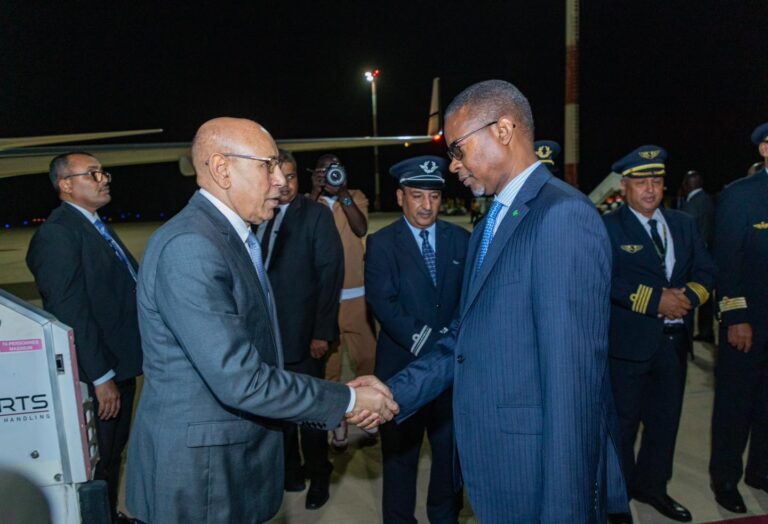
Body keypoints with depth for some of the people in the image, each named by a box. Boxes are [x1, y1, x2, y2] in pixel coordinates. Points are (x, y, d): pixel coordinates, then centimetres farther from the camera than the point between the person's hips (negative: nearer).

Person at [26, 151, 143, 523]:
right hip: (96, 377, -9)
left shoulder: (97, 227, 12)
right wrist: (101, 377, -21)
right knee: (94, 465, 8)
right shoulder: (57, 233, -17)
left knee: (113, 456, 22)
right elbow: (70, 313, -22)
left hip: (120, 367, 9)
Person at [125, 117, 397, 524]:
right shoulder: (188, 247, -24)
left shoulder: (232, 237, 7)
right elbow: (240, 380, -27)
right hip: (198, 474, -8)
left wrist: (331, 410, 5)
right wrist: (348, 400, -17)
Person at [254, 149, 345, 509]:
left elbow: (331, 275, -10)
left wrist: (322, 332, -15)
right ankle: (290, 469, 32)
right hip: (268, 334, 4)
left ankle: (318, 475, 28)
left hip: (303, 334, -4)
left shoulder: (316, 215, -5)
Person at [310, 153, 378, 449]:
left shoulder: (356, 197, 7)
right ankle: (337, 423, 18)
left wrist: (343, 195, -18)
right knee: (327, 361, 5)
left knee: (367, 356, 3)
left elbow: (361, 229, -11)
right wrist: (315, 193, -15)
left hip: (355, 293, 1)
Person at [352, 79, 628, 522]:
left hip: (541, 479, -8)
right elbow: (466, 340, 10)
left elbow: (573, 375, -23)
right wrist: (396, 391, -1)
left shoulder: (563, 215, -19)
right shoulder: (489, 225, 12)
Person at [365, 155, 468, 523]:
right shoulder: (381, 243, -3)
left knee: (450, 449, 14)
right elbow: (383, 303, -13)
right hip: (403, 364, -2)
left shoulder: (460, 240, 5)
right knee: (400, 452, 11)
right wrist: (425, 343, -19)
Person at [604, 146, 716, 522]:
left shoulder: (683, 224, 11)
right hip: (629, 340, -6)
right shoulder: (608, 228, -8)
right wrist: (657, 300, -21)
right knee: (623, 421, 7)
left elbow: (705, 271, 5)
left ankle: (652, 486, 37)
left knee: (666, 419, 18)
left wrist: (688, 296, -14)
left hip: (674, 340, 6)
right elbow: (608, 281, -19)